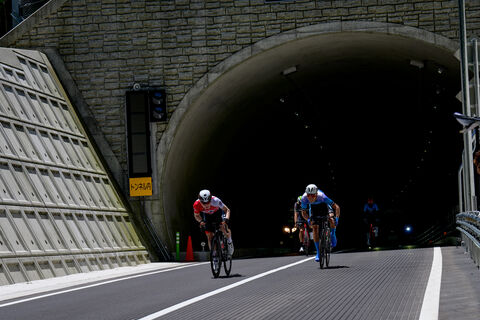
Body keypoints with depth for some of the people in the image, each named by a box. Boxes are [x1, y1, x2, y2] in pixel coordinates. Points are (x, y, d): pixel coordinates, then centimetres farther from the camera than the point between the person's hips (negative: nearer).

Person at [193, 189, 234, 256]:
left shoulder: (215, 201, -40)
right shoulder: (196, 205, -33)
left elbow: (227, 210, -27)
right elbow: (196, 215, -10)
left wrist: (226, 219, -45)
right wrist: (200, 221, -31)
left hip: (218, 212, -2)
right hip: (207, 216, 2)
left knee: (223, 227, -27)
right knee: (210, 237, -8)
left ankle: (229, 242, 2)